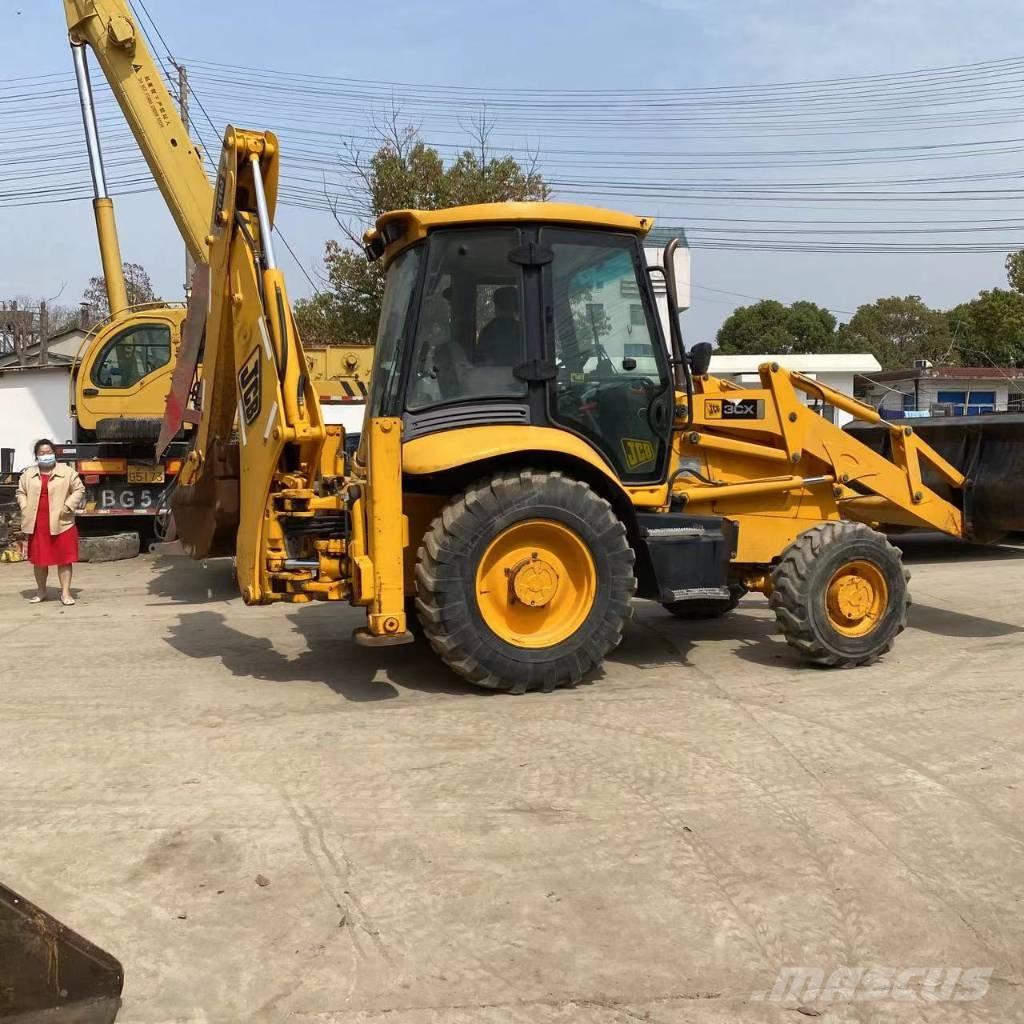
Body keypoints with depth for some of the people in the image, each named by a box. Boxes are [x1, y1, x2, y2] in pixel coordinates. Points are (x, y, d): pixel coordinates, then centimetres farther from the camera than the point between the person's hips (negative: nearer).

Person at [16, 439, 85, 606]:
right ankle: (41, 591, 26)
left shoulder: (67, 472, -1)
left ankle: (65, 592, 4)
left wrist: (67, 507, -11)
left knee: (64, 559, -1)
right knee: (39, 560, 12)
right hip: (36, 524, 3)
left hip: (61, 523, -3)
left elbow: (79, 490, -2)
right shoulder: (28, 474, 9)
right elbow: (21, 492, 16)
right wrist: (25, 509, 1)